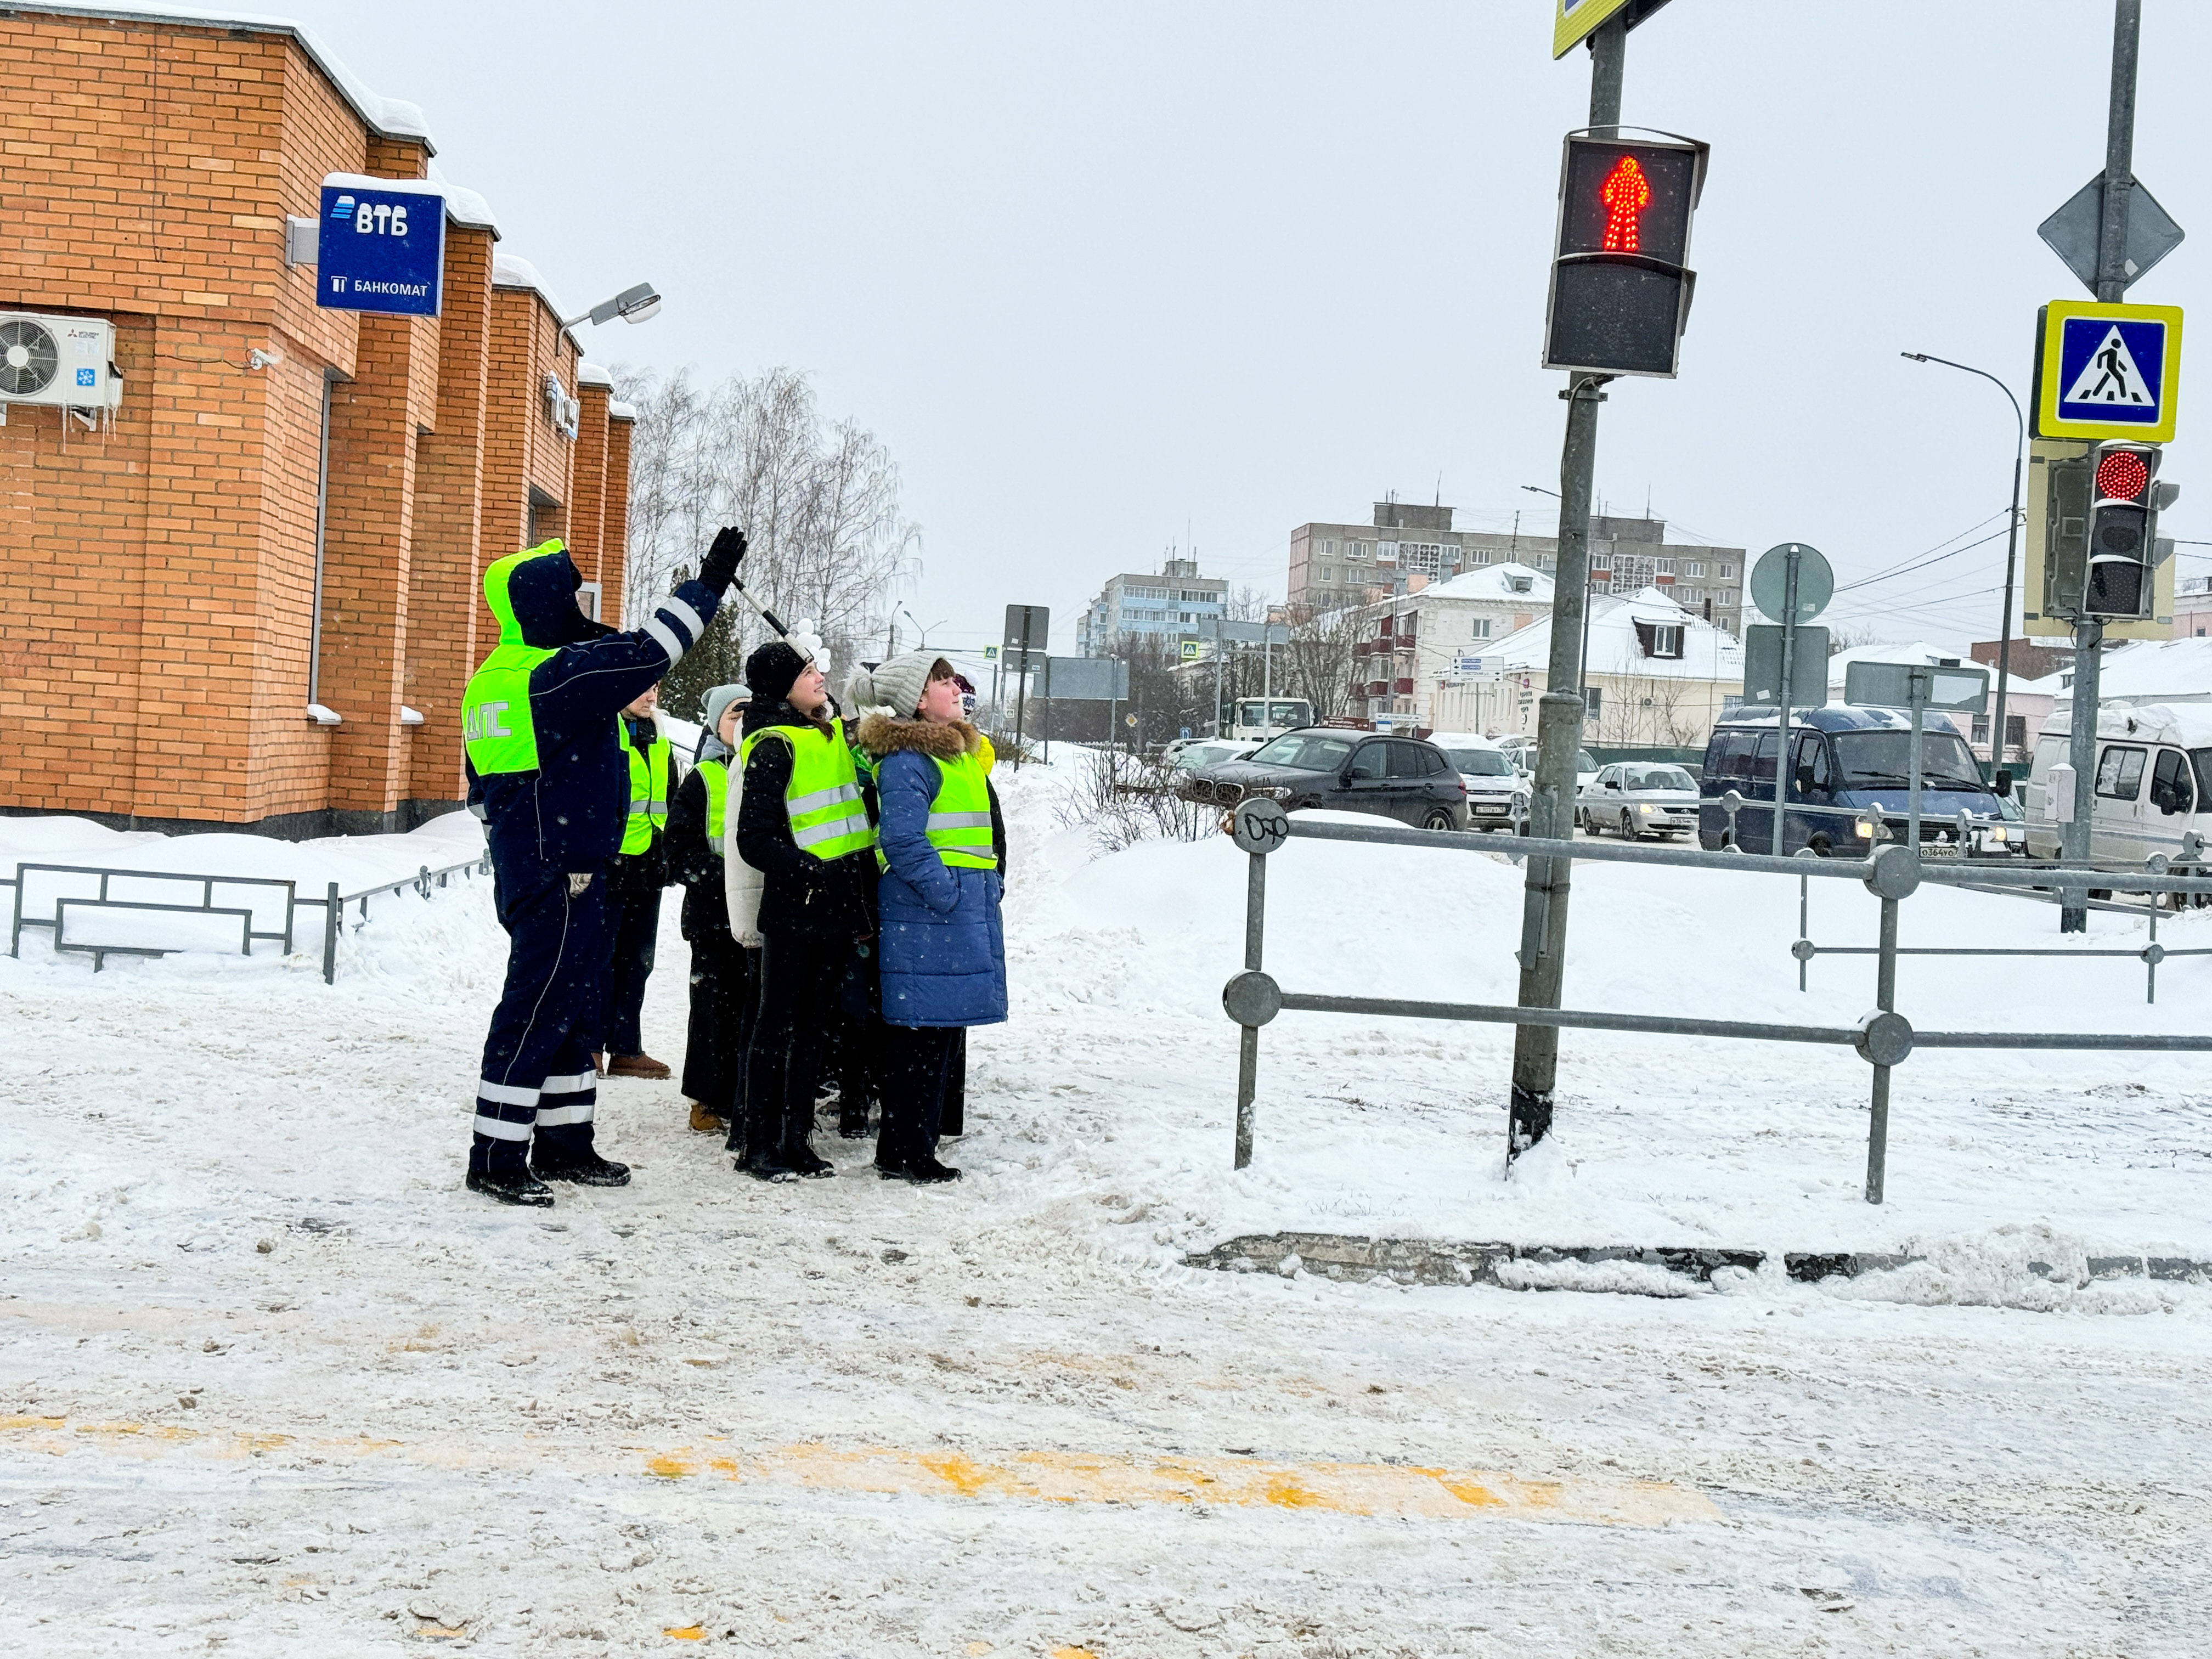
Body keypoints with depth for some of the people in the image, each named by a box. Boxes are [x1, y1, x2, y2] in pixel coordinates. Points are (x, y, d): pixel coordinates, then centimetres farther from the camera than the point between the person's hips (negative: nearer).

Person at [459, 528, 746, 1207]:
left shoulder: (492, 681, 13)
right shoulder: (557, 675, -18)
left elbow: (483, 790, 21)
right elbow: (649, 653, -22)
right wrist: (709, 584, -14)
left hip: (525, 866, 10)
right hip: (562, 876, -10)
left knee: (573, 1007, 17)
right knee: (537, 1011, -6)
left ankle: (563, 1144, 25)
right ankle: (496, 1158, -2)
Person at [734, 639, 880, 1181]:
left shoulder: (833, 735, 13)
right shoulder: (773, 747, -12)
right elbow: (756, 841, -17)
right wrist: (816, 873, -24)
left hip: (840, 912, 8)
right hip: (794, 913, -8)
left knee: (814, 1027, 13)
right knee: (778, 1027, 0)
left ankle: (796, 1140, 21)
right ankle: (759, 1145, 8)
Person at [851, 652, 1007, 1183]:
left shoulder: (958, 750, 19)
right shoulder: (907, 760, -13)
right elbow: (902, 842, -20)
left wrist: (985, 894, 17)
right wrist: (948, 894, -21)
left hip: (964, 909, 10)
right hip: (925, 914, -10)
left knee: (943, 1030, 12)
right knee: (921, 1031, -6)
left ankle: (913, 1147, 19)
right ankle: (903, 1154, -1)